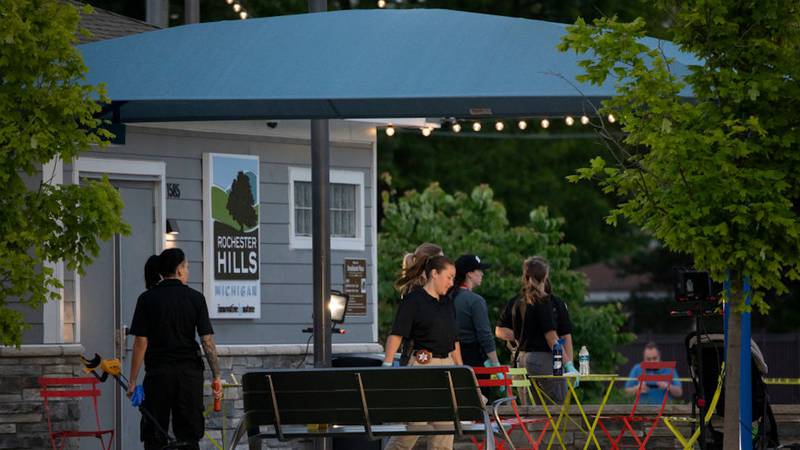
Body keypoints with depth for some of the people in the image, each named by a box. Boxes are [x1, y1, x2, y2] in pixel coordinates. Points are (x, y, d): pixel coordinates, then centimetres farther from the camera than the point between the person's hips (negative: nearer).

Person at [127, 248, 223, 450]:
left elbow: (141, 343, -5)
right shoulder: (196, 298, 0)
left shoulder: (147, 299, -2)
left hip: (158, 373, -1)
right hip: (190, 372, 1)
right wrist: (216, 377, 1)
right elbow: (207, 341, -4)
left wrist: (132, 381, -1)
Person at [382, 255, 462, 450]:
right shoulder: (414, 300, -7)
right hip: (423, 365, -7)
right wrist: (387, 365, -21)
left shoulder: (447, 302, 16)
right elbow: (396, 335, -12)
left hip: (447, 364, 7)